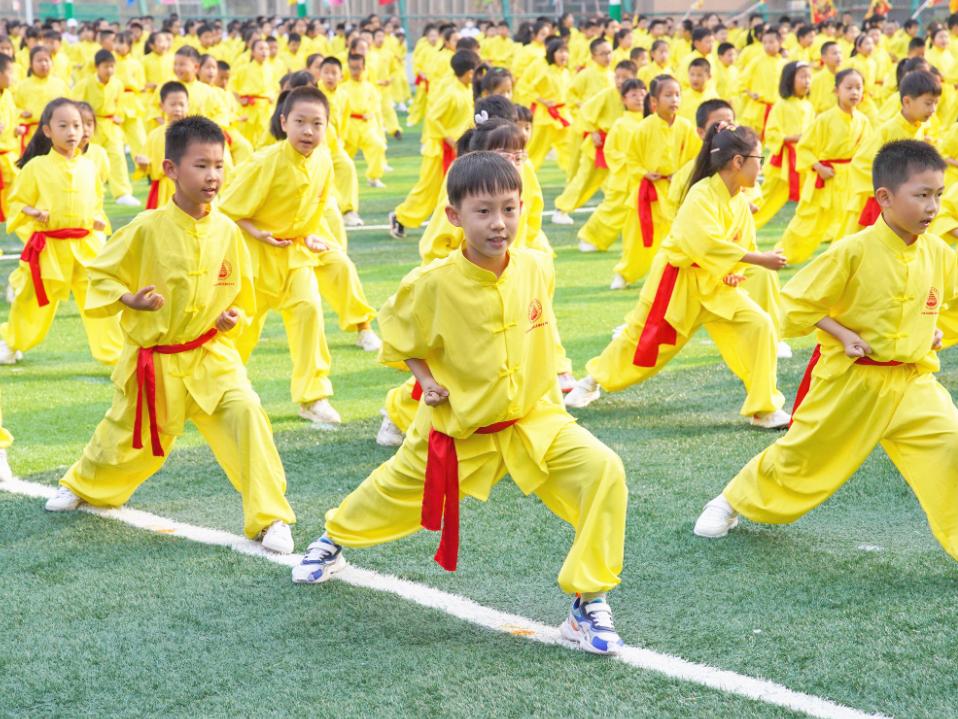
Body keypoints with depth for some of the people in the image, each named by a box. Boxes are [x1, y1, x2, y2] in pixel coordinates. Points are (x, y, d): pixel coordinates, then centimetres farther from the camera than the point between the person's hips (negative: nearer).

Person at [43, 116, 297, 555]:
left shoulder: (226, 232, -5)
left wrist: (234, 317, -9)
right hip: (152, 360, -1)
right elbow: (101, 275, -3)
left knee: (245, 414, -23)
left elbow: (241, 293, 10)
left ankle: (269, 517, -12)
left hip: (212, 355, 1)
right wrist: (127, 299, -20)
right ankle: (82, 485, 51)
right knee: (126, 438, 16)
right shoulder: (148, 229, -15)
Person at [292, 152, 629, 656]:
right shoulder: (433, 283, -19)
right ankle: (334, 538, 58)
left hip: (534, 419, 1)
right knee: (394, 492, 21)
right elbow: (396, 330, 1)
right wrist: (425, 379, -10)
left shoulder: (533, 269, -9)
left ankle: (588, 604, -12)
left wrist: (544, 382, 5)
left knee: (603, 472, -23)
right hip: (458, 429, -1)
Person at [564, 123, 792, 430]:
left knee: (759, 326, -13)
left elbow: (743, 245, 13)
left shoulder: (741, 202, 0)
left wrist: (736, 273, -8)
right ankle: (593, 381, 34)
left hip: (716, 284, 6)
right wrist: (760, 260, -36)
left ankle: (764, 409, -5)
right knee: (642, 338, 7)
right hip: (677, 281, -6)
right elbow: (709, 243, -36)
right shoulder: (702, 194, -23)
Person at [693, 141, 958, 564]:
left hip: (913, 382, 3)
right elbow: (797, 302, -10)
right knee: (802, 455, 12)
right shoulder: (853, 251, -17)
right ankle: (732, 502, 37)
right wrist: (842, 334, -17)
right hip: (849, 381, -3)